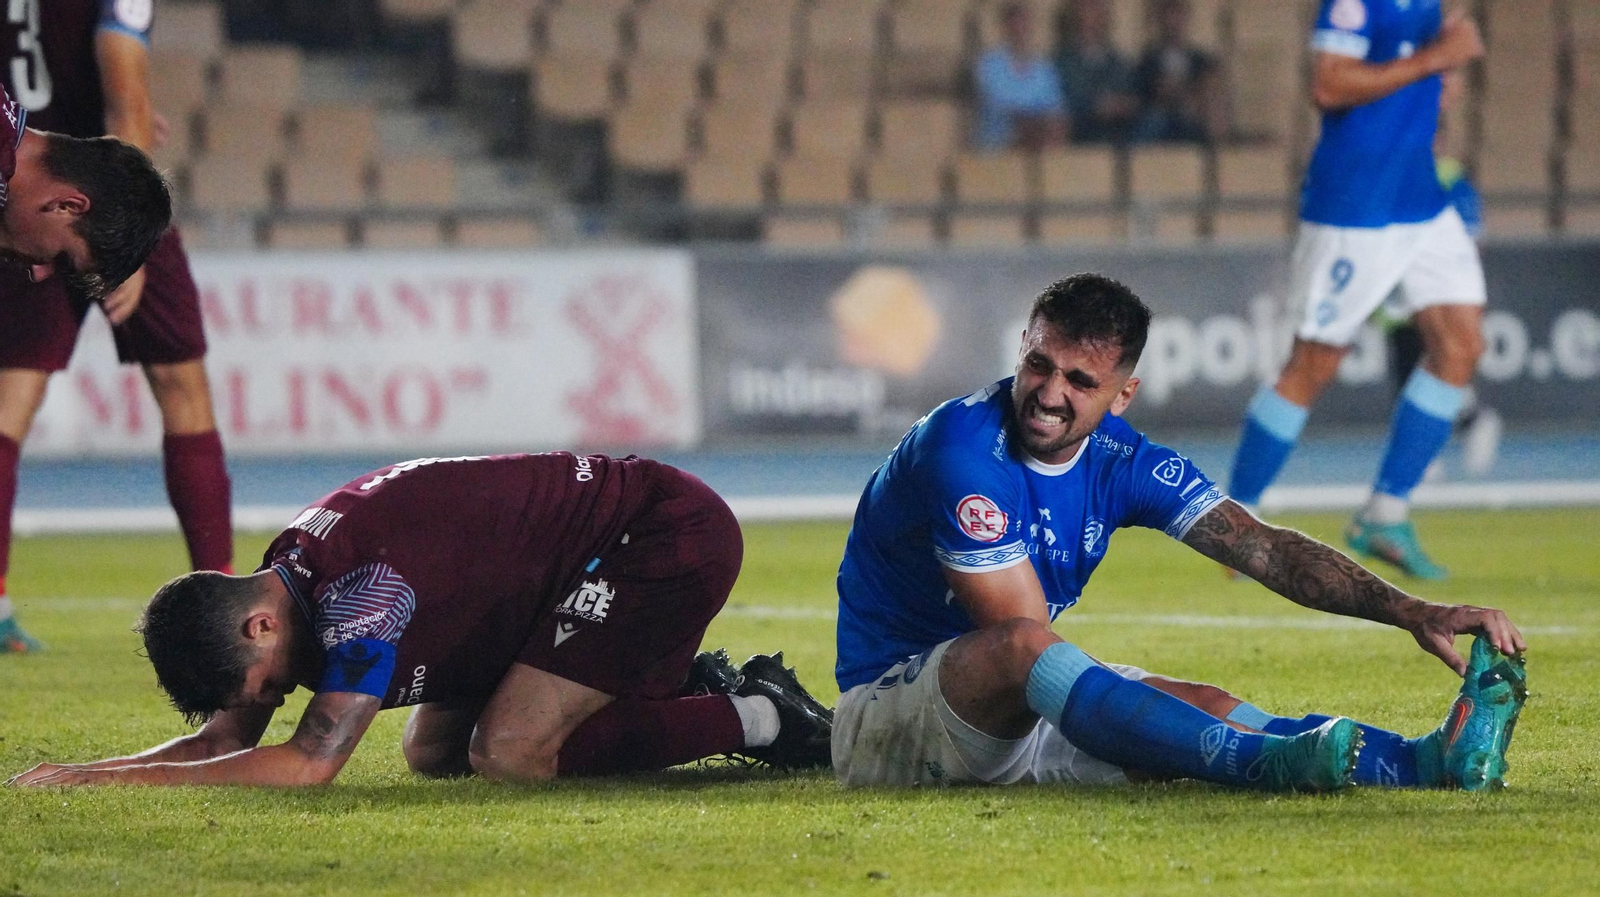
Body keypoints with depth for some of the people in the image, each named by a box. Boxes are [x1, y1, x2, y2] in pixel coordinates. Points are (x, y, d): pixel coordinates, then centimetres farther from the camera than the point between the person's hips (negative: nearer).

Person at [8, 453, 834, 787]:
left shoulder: (364, 589, -30)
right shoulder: (286, 582, -2)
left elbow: (308, 763, -33)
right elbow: (225, 740, 5)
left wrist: (121, 778, -31)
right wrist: (84, 772, -12)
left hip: (668, 535, -10)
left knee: (507, 754, -21)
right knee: (434, 752, 7)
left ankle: (756, 719, -10)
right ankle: (691, 693, 13)